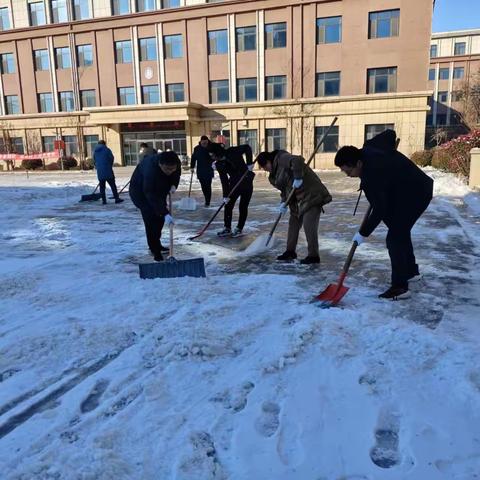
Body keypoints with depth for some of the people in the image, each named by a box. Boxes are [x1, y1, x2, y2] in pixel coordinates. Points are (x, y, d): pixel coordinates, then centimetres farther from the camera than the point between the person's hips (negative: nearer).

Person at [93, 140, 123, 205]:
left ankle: (104, 200, 6)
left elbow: (94, 161, 14)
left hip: (99, 172, 4)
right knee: (113, 185, 2)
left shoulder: (95, 151, 11)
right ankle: (117, 198, 1)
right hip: (108, 171, -4)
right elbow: (111, 159, -2)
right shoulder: (107, 150, -3)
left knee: (102, 186, 7)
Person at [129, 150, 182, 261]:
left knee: (160, 217, 6)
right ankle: (155, 250, -8)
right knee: (151, 219, -16)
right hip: (141, 191, -7)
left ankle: (156, 245, 24)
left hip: (159, 190, 7)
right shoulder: (150, 170, -42)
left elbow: (176, 175, 1)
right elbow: (151, 195, -43)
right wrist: (165, 213, -48)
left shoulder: (176, 165, -23)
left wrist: (173, 185, -21)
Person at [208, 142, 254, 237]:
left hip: (246, 182, -5)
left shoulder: (233, 152, -19)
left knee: (243, 207, 0)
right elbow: (224, 181, -9)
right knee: (228, 205, 1)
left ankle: (239, 229, 13)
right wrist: (226, 195, -17)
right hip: (234, 183, 5)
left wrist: (249, 163, -20)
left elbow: (247, 148, -12)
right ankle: (227, 228, 13)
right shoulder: (219, 165, -5)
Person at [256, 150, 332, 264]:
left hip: (312, 194, -10)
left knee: (309, 225, -11)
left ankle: (313, 256, -3)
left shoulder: (282, 158, -12)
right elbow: (285, 189, 15)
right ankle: (290, 252, 24)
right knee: (293, 223, 13)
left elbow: (297, 160, -31)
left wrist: (298, 178, -26)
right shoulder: (276, 172, 17)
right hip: (300, 197, 10)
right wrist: (284, 203, -1)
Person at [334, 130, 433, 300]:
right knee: (401, 231, 22)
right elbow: (390, 134, 13)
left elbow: (379, 210, -29)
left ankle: (399, 287, -9)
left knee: (395, 238, -12)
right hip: (418, 187, 11)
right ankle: (411, 271, 38)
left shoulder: (371, 175, -32)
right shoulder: (368, 148, -6)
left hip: (415, 195, -11)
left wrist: (363, 234, -19)